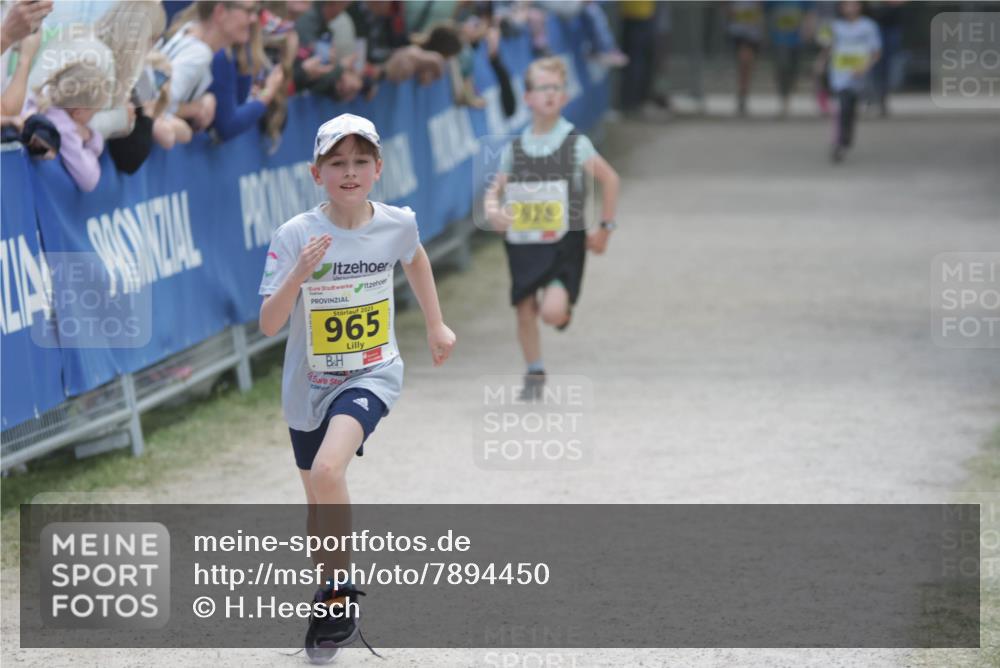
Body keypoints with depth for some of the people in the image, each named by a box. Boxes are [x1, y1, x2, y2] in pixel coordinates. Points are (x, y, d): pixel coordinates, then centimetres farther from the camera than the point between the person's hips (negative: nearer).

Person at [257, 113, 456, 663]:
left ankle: (339, 594, -9)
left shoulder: (397, 224, -8)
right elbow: (269, 325, -19)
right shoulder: (294, 236, -15)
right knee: (320, 508, 13)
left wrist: (436, 325, 21)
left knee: (327, 470, -28)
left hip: (371, 375, -1)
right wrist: (299, 275, -34)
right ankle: (336, 611, 38)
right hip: (310, 384, 1)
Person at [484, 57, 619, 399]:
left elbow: (609, 178, 1)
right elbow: (496, 188, 11)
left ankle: (563, 304, 16)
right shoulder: (515, 148, 4)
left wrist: (605, 228, 1)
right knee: (525, 311, 7)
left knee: (553, 312, -20)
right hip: (523, 242, 3)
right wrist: (492, 210, -12)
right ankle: (534, 373, 25)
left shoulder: (575, 144, -5)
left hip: (564, 242, -3)